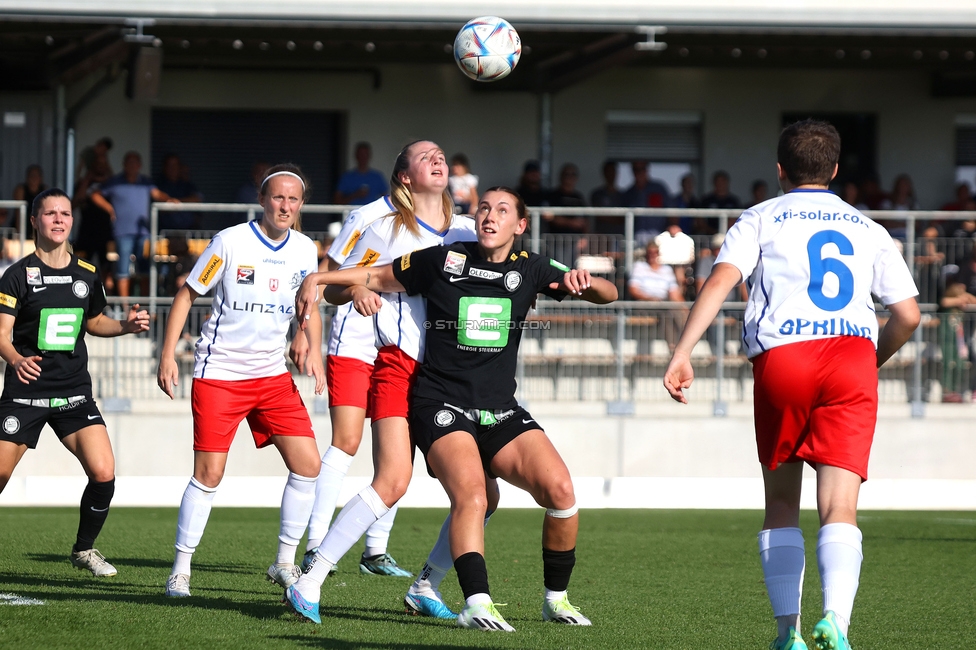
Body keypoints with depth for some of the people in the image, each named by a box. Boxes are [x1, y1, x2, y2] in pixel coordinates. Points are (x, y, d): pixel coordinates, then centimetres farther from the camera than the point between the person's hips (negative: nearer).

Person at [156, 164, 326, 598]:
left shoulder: (304, 250, 4)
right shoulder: (230, 242, -10)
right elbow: (187, 295, -3)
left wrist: (314, 351, 3)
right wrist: (168, 354, -9)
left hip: (272, 374, 5)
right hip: (218, 373, -5)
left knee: (307, 465, -5)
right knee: (208, 474, -9)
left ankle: (285, 562, 9)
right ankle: (180, 570, 3)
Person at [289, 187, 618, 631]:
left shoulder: (530, 270, 7)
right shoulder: (442, 261, 0)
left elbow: (608, 294, 9)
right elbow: (377, 277, 11)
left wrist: (585, 281, -14)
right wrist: (317, 278, -1)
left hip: (501, 411, 3)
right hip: (442, 406, -3)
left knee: (560, 490, -14)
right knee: (471, 496, -29)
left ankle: (556, 599, 3)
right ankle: (476, 604, -34)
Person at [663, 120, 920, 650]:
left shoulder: (761, 219, 15)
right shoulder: (867, 229, 22)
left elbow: (722, 279, -3)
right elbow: (908, 315, 18)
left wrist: (682, 353, -9)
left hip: (781, 359, -1)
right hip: (852, 357, 1)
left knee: (782, 501, 16)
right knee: (839, 508, -8)